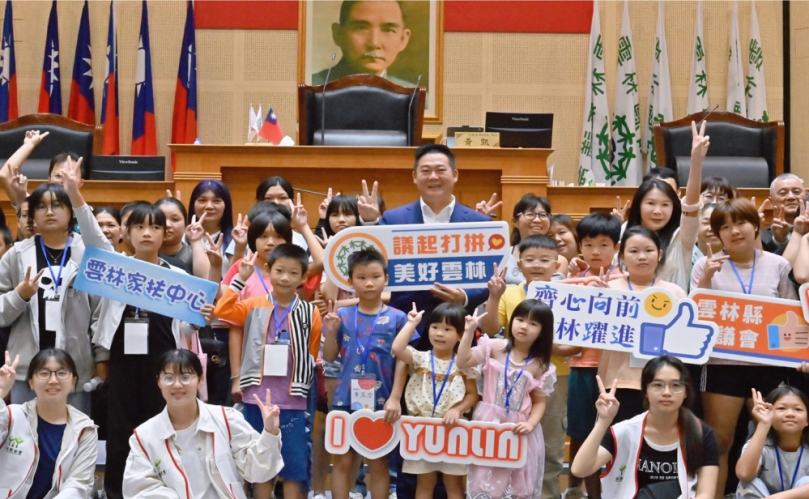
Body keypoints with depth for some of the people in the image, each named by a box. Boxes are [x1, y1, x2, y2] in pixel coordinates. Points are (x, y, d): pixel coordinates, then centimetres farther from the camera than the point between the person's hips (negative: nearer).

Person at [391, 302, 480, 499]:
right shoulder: (420, 359, -2)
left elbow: (472, 395, 3)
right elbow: (397, 349, -21)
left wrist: (457, 409, -16)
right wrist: (411, 323, -12)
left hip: (451, 430, 0)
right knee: (425, 482, 9)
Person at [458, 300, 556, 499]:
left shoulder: (540, 365, 0)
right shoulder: (494, 347, -3)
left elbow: (540, 402, 4)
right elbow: (462, 363, -9)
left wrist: (531, 424, -13)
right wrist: (469, 332, -15)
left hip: (519, 427, 1)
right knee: (485, 482, 3)